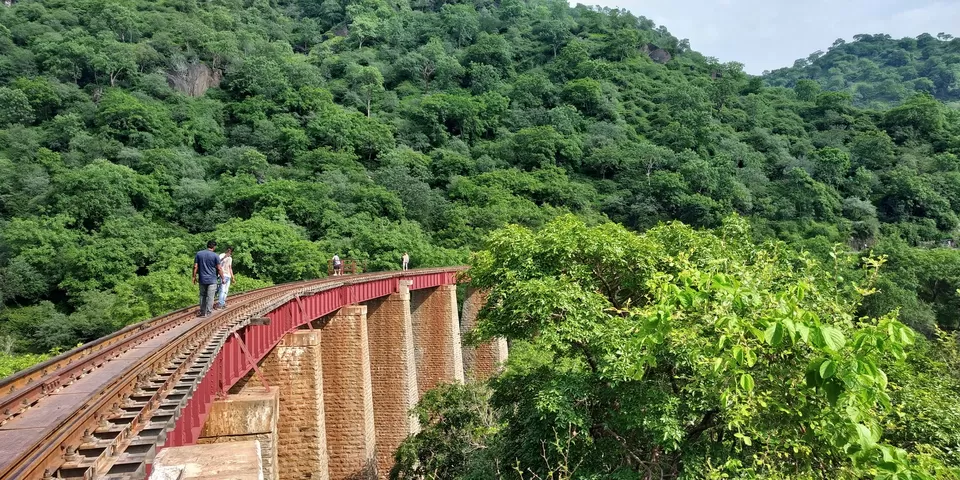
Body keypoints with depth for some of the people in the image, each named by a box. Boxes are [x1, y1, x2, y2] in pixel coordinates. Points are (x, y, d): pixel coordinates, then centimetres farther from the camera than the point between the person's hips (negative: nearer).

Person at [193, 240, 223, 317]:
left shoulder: (199, 254, 1)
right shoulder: (215, 256, -8)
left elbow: (195, 267, 0)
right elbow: (219, 269, -7)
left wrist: (194, 277, 8)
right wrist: (222, 278, 3)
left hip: (202, 279, 3)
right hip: (212, 280, -3)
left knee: (202, 295, 14)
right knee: (210, 296, 2)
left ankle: (202, 311, 18)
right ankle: (208, 312, 5)